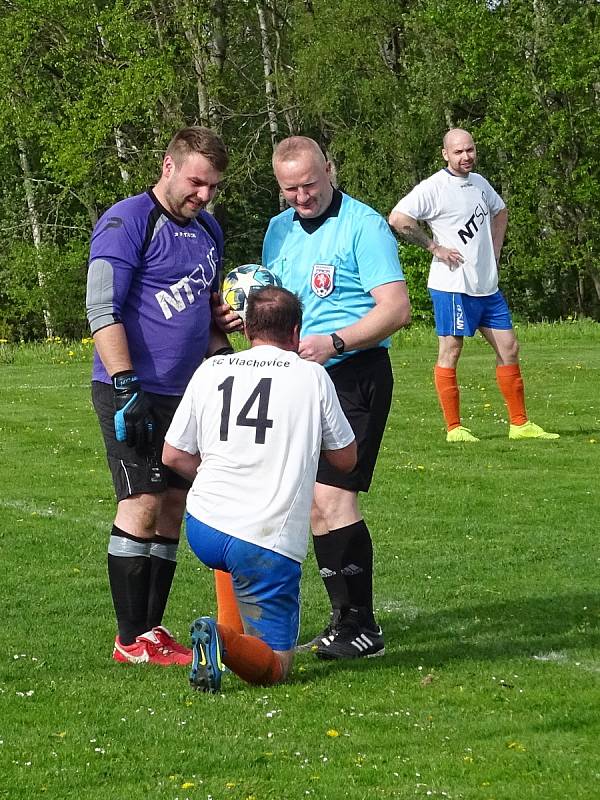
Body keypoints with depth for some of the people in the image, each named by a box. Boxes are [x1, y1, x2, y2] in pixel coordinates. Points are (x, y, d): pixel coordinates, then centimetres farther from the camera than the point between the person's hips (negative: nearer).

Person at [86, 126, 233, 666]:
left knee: (173, 506, 8)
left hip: (187, 393, 8)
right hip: (136, 393, -8)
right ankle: (131, 641, -3)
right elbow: (102, 310, -16)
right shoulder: (128, 222, -10)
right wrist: (127, 389, -21)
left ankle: (152, 629, 15)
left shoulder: (207, 230, 16)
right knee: (142, 504, -9)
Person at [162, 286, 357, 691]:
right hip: (269, 542, -4)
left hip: (203, 529, 4)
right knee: (275, 668, 3)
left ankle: (240, 636, 24)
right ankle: (228, 640, -27)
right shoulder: (312, 376, 1)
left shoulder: (210, 370, 8)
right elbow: (346, 459, 13)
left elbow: (173, 455, 14)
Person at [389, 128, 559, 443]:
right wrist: (434, 247, -16)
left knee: (508, 348, 7)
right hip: (453, 285, -8)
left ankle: (520, 424, 14)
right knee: (450, 352, -2)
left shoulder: (479, 183, 12)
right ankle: (454, 428, 3)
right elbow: (398, 218, -20)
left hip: (487, 285, 8)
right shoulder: (434, 187, -11)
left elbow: (500, 212, 32)